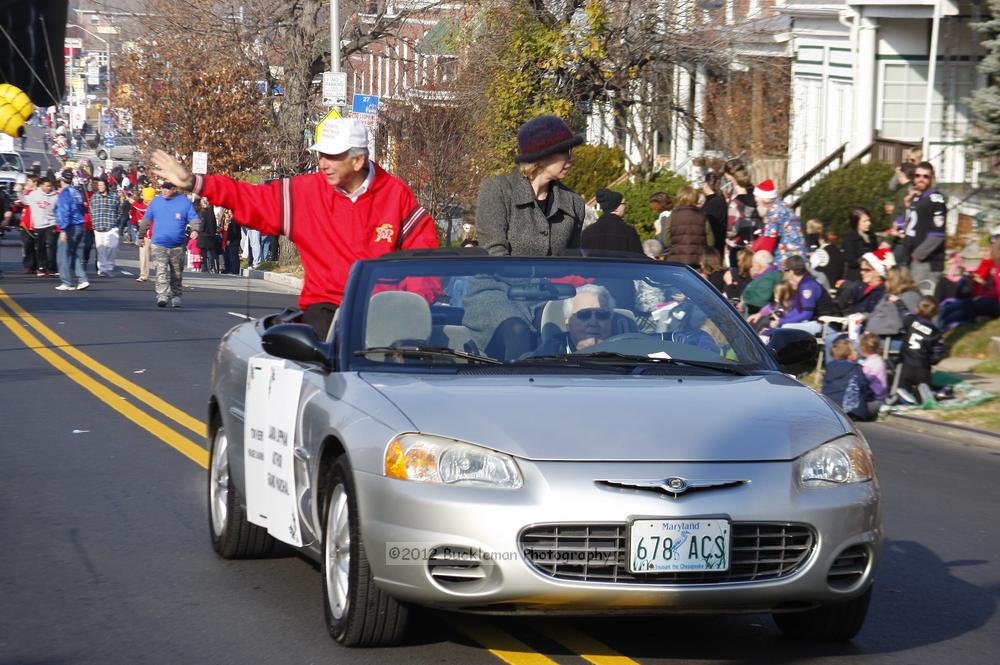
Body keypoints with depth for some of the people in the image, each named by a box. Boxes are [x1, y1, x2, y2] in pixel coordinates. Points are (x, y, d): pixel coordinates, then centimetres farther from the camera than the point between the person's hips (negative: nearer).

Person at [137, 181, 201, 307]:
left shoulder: (184, 202, 1)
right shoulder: (155, 202, 7)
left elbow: (194, 218, -2)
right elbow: (146, 220, 17)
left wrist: (195, 230, -21)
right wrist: (141, 236, 21)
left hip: (178, 246, 0)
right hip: (159, 244, 0)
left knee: (177, 273, 10)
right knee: (161, 271, -14)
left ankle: (176, 296, 23)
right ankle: (162, 296, -21)